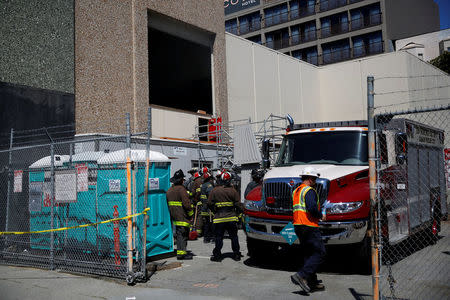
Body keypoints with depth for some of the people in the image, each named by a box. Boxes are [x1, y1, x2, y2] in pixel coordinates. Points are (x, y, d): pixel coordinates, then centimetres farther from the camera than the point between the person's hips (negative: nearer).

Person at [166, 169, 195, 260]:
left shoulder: (169, 190, 13)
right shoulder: (181, 189, -14)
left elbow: (168, 204, 18)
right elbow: (186, 203, -18)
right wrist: (191, 214, -7)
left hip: (174, 217, 8)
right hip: (182, 217, -8)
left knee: (179, 234, 14)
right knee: (182, 234, -5)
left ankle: (182, 251, 20)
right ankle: (181, 253, -6)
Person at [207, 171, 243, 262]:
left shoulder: (214, 190, -2)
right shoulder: (233, 191, -3)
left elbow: (210, 204, 1)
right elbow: (238, 204, -3)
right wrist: (238, 213, 12)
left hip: (219, 218, 0)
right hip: (231, 218, 1)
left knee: (219, 237, 6)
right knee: (234, 237, 11)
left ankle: (217, 255, 7)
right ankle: (236, 254, 16)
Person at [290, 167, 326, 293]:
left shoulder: (296, 191, 18)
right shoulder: (310, 191, -11)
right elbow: (312, 208, -25)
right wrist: (321, 216, -7)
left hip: (297, 225, 10)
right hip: (309, 226, -10)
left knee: (309, 253, 15)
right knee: (320, 253, -6)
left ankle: (312, 282, 17)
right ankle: (301, 275, -15)